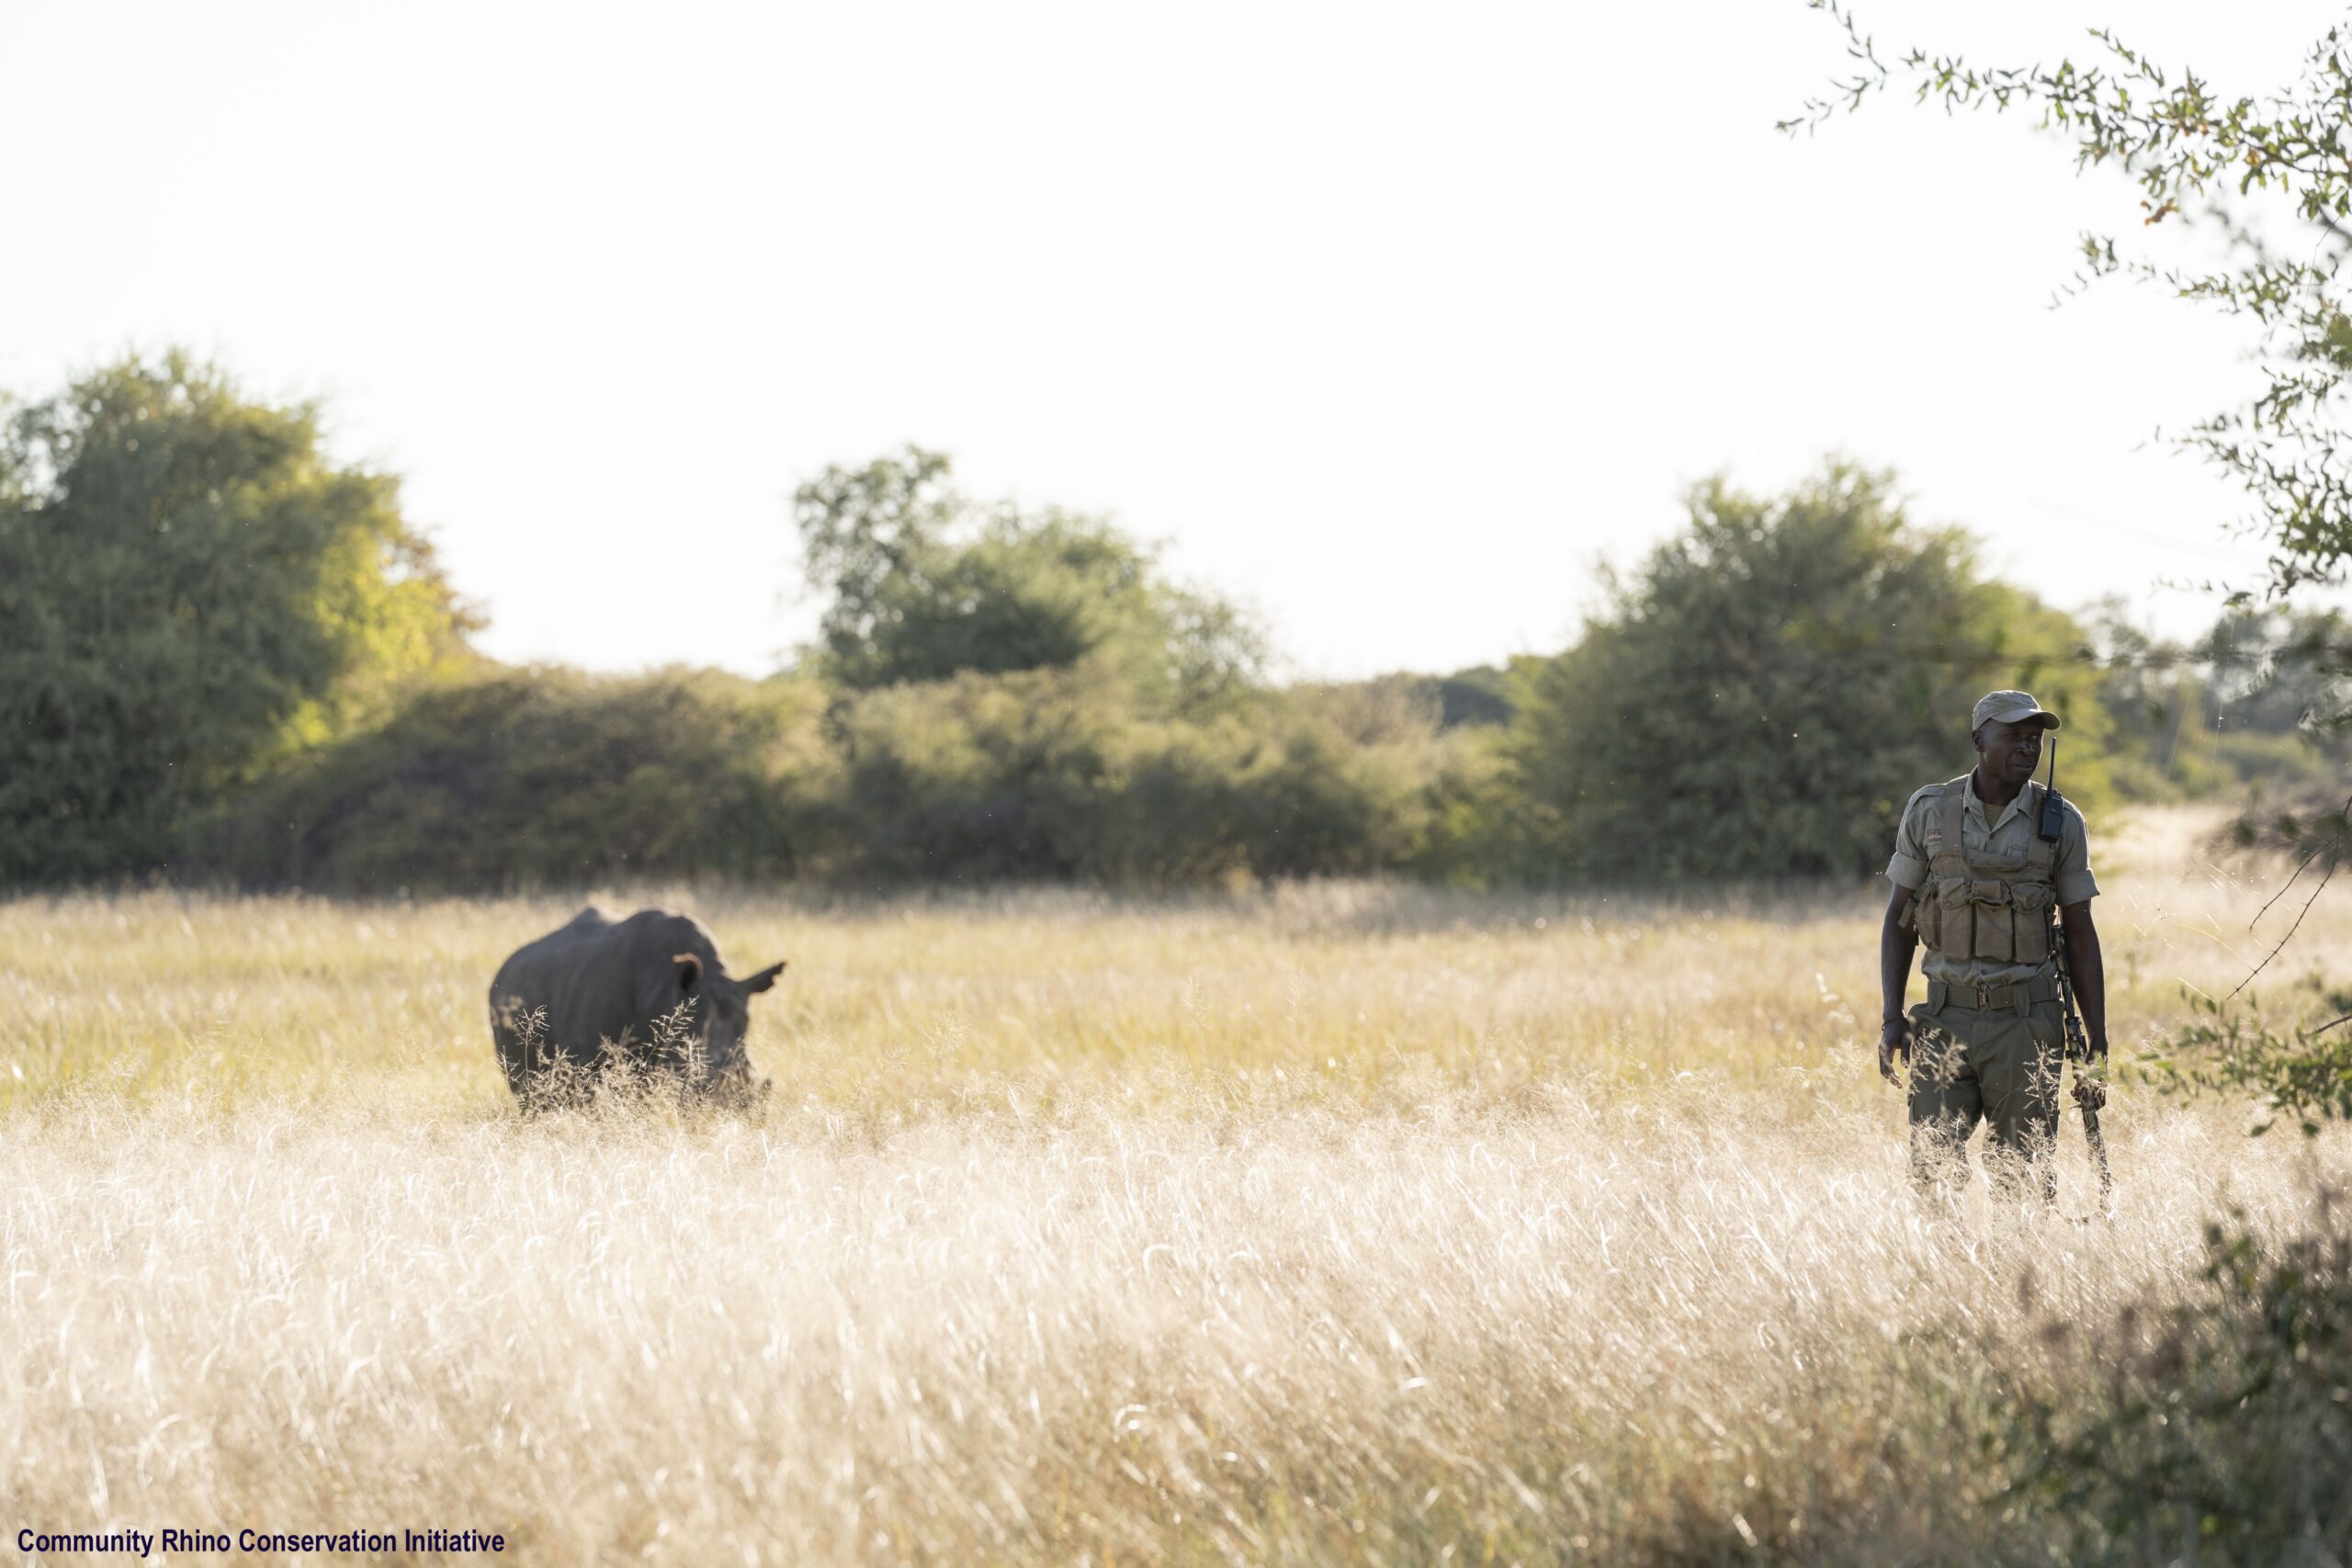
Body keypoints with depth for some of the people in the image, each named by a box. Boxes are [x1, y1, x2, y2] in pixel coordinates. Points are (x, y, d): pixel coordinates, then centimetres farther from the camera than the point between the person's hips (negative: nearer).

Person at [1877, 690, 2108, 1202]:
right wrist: (1892, 1018, -2)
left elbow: (2080, 935, 5)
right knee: (1933, 1171, -3)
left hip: (2025, 1024, -1)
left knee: (2023, 1179, 0)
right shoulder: (1929, 811, 3)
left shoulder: (2061, 823, 2)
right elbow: (1898, 921, 8)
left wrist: (2097, 1046, 1)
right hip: (1946, 1020, 1)